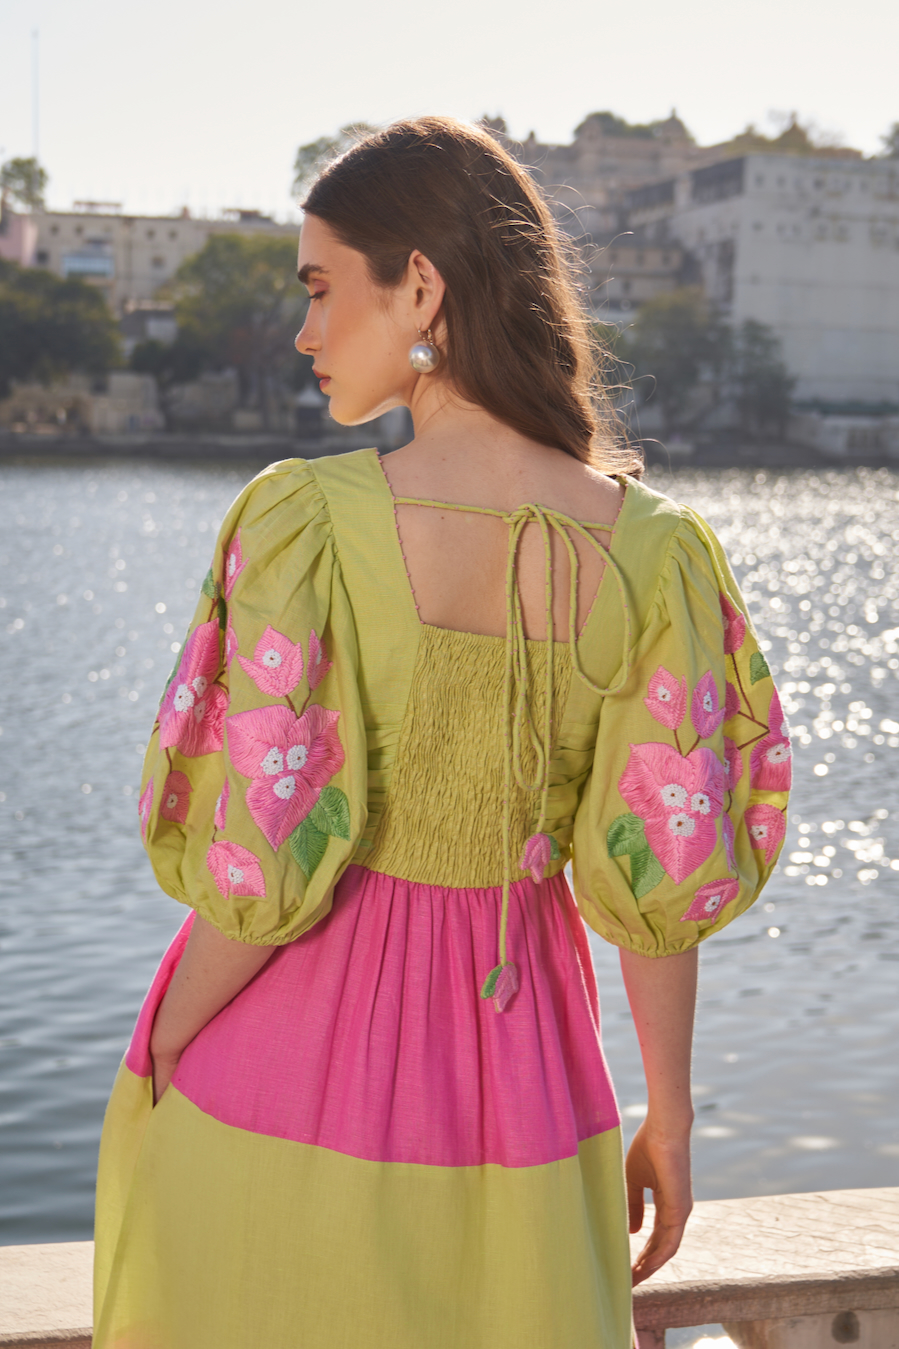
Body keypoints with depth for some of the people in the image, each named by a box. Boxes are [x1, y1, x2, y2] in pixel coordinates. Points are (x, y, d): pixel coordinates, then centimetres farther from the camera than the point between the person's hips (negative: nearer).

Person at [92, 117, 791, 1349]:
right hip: (517, 1067, 3)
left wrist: (154, 1062, 1)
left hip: (291, 1062, -2)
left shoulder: (307, 522, -19)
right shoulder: (644, 549, -9)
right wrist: (670, 1117, 8)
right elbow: (662, 870, -5)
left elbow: (263, 869, -17)